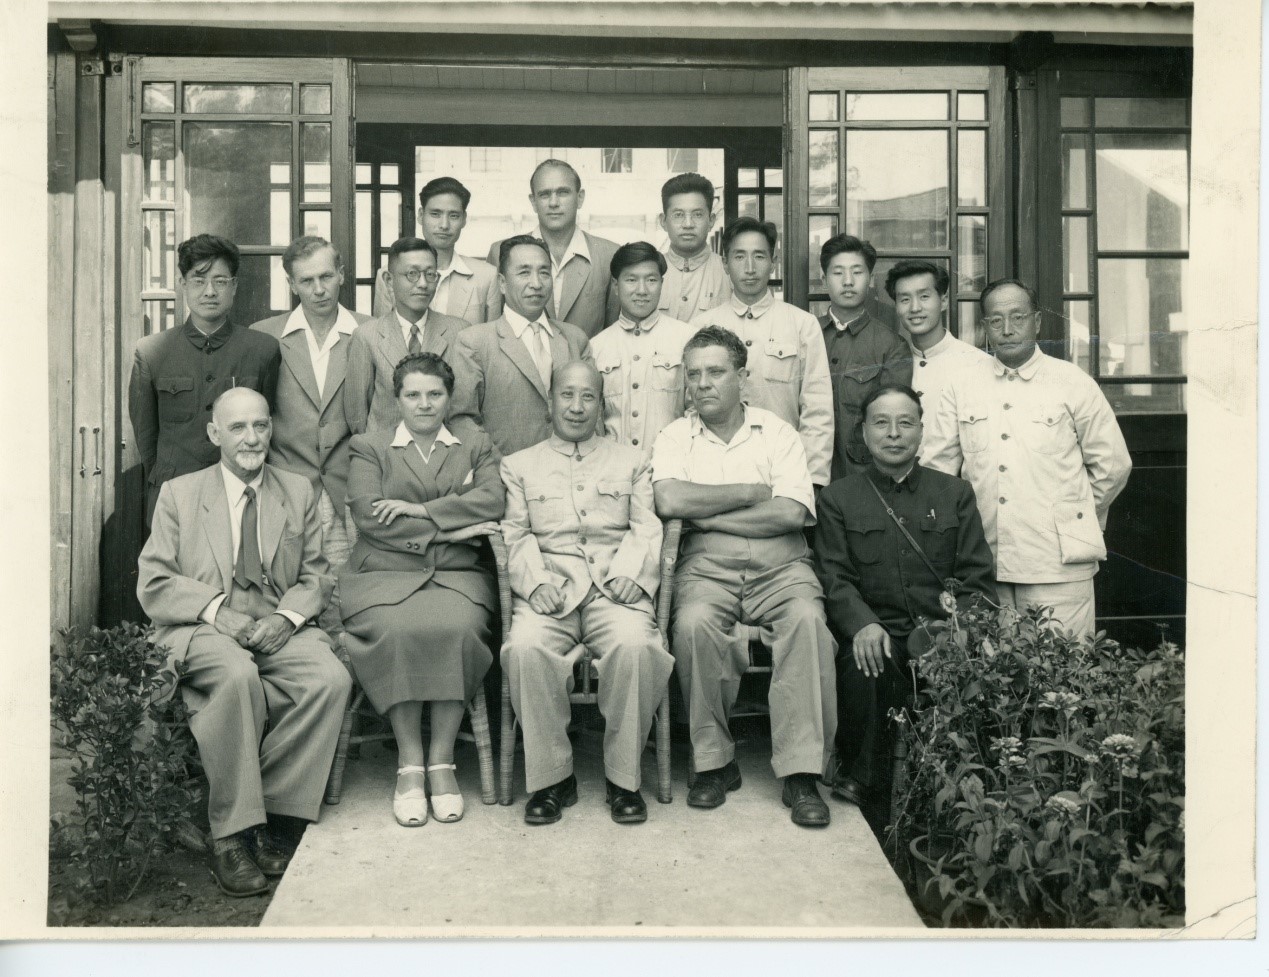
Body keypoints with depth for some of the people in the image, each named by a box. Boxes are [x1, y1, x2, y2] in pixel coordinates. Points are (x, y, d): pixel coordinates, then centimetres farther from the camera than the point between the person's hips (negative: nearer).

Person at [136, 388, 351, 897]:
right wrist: (219, 611, -14)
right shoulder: (179, 493, 12)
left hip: (280, 628, 2)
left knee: (332, 679, -29)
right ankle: (230, 833, -25)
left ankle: (270, 817, -18)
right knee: (238, 675, -37)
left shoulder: (298, 492, 17)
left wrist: (286, 616, -8)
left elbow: (316, 574, 13)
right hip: (201, 630, -2)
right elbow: (154, 584, 3)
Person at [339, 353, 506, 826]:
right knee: (397, 631, -32)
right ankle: (409, 765, -20)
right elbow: (368, 516, -3)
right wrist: (451, 528, -8)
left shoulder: (475, 442, 19)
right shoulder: (369, 447, 15)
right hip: (384, 574, -1)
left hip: (456, 574, 1)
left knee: (457, 629, -31)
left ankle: (441, 763, -20)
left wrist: (419, 509, -9)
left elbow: (492, 501, -1)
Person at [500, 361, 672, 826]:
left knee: (635, 645, -33)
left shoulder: (631, 461, 24)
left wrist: (629, 572, -8)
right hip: (549, 589, 0)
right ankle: (552, 776, -16)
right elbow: (515, 534, 10)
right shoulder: (519, 465, 22)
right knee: (526, 647, -32)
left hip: (615, 586, 0)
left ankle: (624, 777, -16)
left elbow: (646, 529, 12)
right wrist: (535, 579, -9)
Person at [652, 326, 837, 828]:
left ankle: (801, 772, -21)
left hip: (779, 566, 0)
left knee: (808, 621, -30)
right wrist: (752, 492, -4)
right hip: (707, 567, 0)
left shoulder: (777, 433, 10)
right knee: (694, 624, -31)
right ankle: (714, 763, -13)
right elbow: (669, 501, -10)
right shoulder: (675, 437, 12)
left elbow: (792, 513, -6)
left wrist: (706, 517, -4)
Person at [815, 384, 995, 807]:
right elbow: (835, 577, 1)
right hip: (874, 631, -1)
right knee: (864, 663, -34)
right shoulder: (838, 498, 13)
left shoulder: (955, 493, 17)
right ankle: (858, 775, -8)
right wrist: (863, 624, -19)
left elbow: (978, 578, 9)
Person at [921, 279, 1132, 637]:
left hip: (1060, 568, -2)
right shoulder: (961, 386, 8)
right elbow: (935, 467, 11)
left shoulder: (1073, 383, 3)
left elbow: (1113, 465, 9)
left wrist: (1072, 518, 14)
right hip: (986, 566, 2)